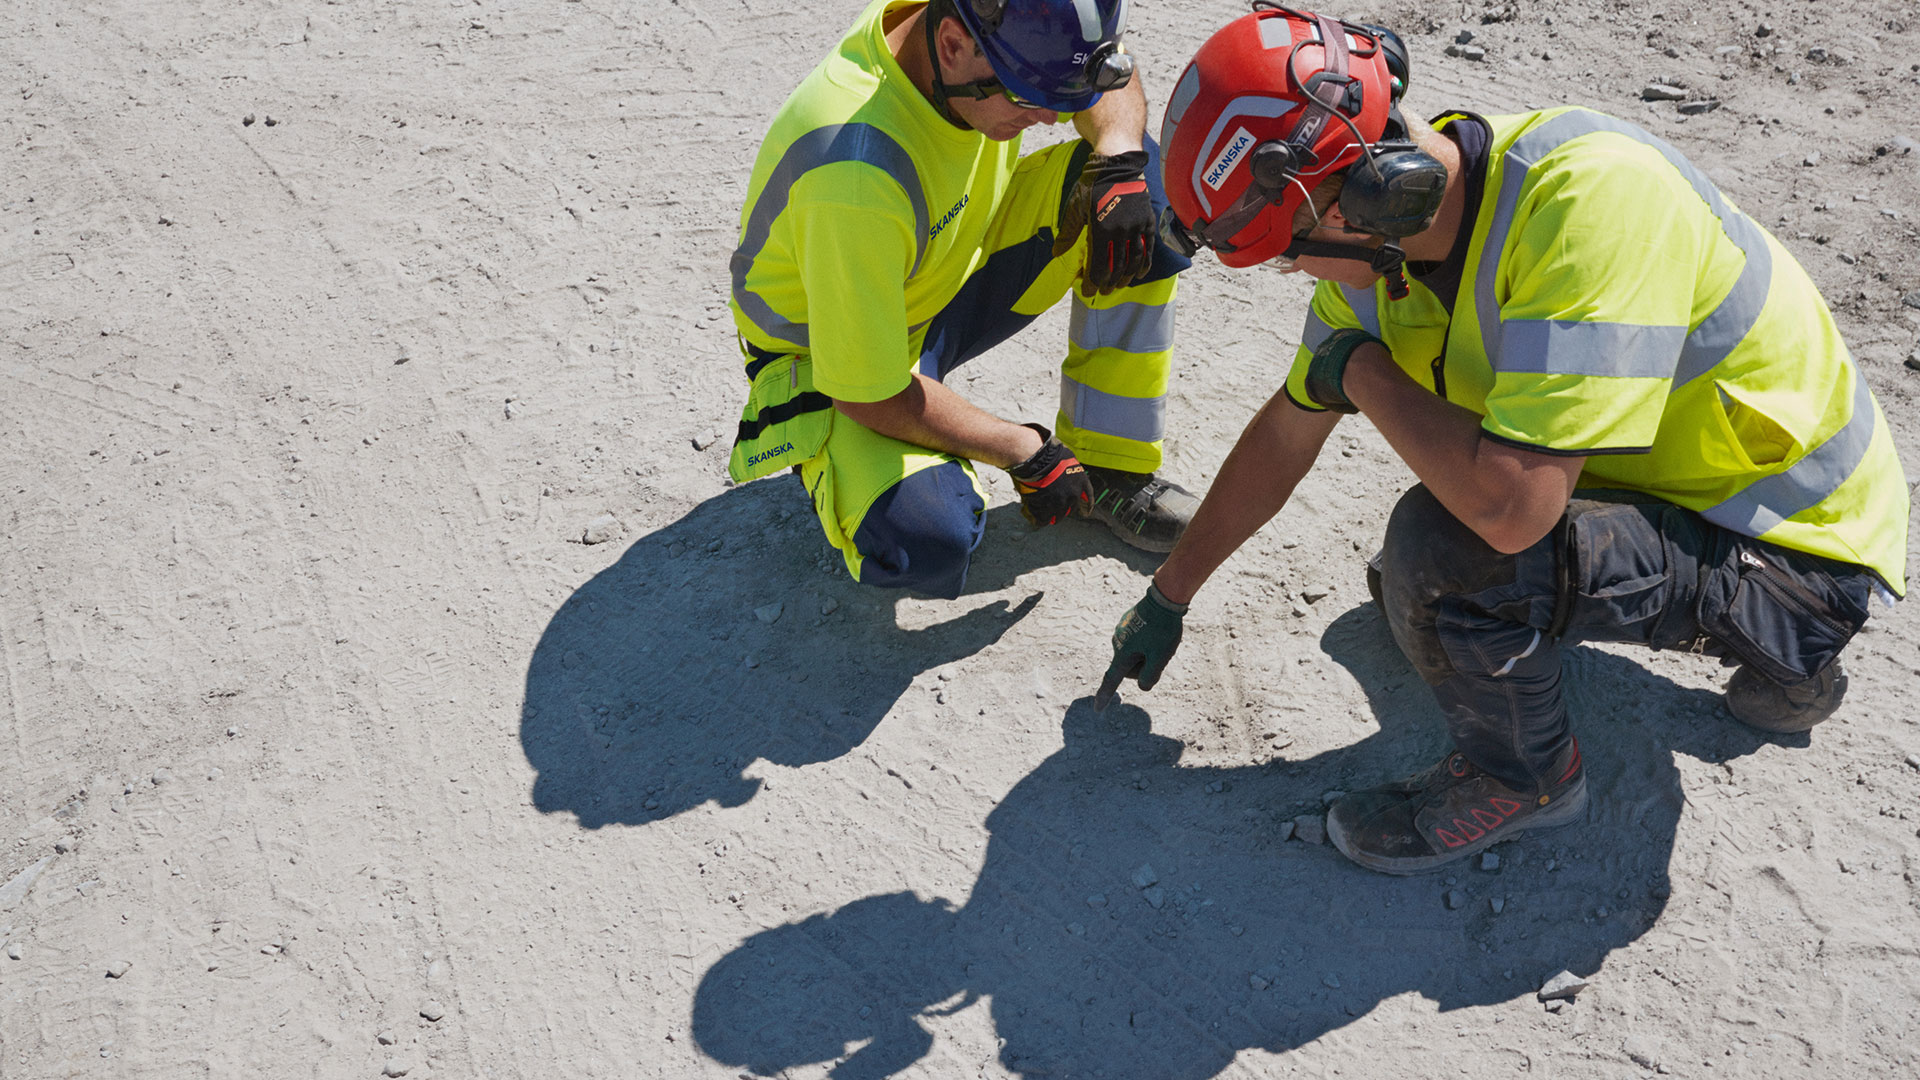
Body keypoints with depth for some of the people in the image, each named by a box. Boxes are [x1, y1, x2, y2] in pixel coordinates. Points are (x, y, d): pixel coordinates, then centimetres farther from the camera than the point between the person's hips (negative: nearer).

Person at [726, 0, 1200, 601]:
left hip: (953, 273, 7)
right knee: (927, 542, -35)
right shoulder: (855, 178, -39)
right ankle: (849, 467, 3)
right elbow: (867, 394, -30)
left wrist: (1119, 164, -21)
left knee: (1151, 174, -10)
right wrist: (1026, 452, -20)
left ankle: (1111, 466, -1)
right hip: (830, 356, -7)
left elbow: (1112, 84, 2)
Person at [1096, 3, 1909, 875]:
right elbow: (1287, 434, 7)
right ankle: (1770, 652, 27)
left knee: (1448, 549, -30)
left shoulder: (1590, 194, -34)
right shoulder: (1386, 233, -7)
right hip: (1668, 489, 9)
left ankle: (1524, 775, 2)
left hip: (1801, 548, -9)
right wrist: (1168, 597, 15)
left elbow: (1510, 506, -41)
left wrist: (1361, 371, -23)